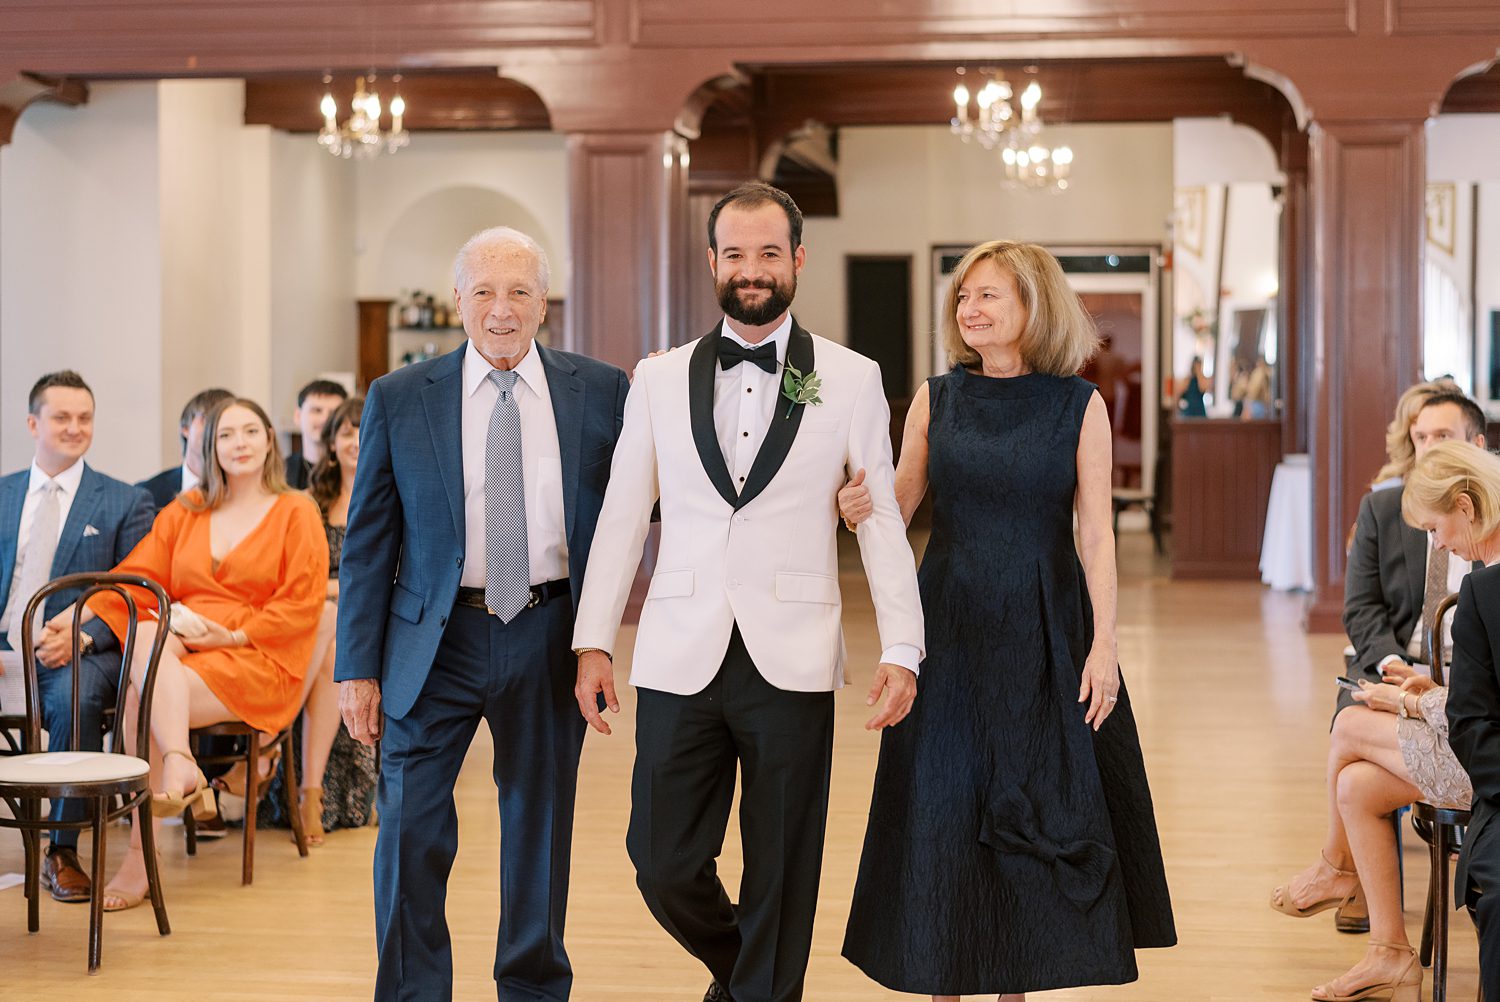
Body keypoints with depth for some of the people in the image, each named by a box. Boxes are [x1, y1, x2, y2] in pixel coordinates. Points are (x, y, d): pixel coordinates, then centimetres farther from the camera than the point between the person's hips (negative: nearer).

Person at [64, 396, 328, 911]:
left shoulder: (296, 513, 8)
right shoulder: (184, 512, 21)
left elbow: (300, 606, -1)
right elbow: (137, 576, 11)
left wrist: (234, 635, -11)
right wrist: (77, 614, -5)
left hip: (257, 661, -3)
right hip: (180, 646, 4)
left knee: (140, 696, -30)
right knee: (146, 634, -34)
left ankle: (140, 858, -31)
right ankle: (179, 765, -47)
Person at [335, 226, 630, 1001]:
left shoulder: (601, 392, 1)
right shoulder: (399, 399, 0)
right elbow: (367, 545, 1)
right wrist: (356, 668, -3)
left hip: (551, 641, 1)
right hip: (436, 639, -1)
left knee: (539, 834, 12)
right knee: (410, 831, 0)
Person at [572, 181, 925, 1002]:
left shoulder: (851, 380, 4)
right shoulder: (659, 379, 9)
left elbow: (882, 522, 4)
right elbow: (621, 517, 10)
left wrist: (902, 649, -4)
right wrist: (592, 641, 5)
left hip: (791, 664, -2)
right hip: (681, 658, 2)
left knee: (781, 878, 5)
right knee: (662, 865, 4)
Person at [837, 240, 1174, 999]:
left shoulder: (1078, 406, -1)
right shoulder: (937, 398, 5)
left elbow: (1095, 533, -3)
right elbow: (897, 505, 6)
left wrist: (1103, 643, -11)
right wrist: (857, 508, -17)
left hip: (1045, 631, -1)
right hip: (951, 629, 1)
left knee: (1043, 810, 3)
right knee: (944, 814, 2)